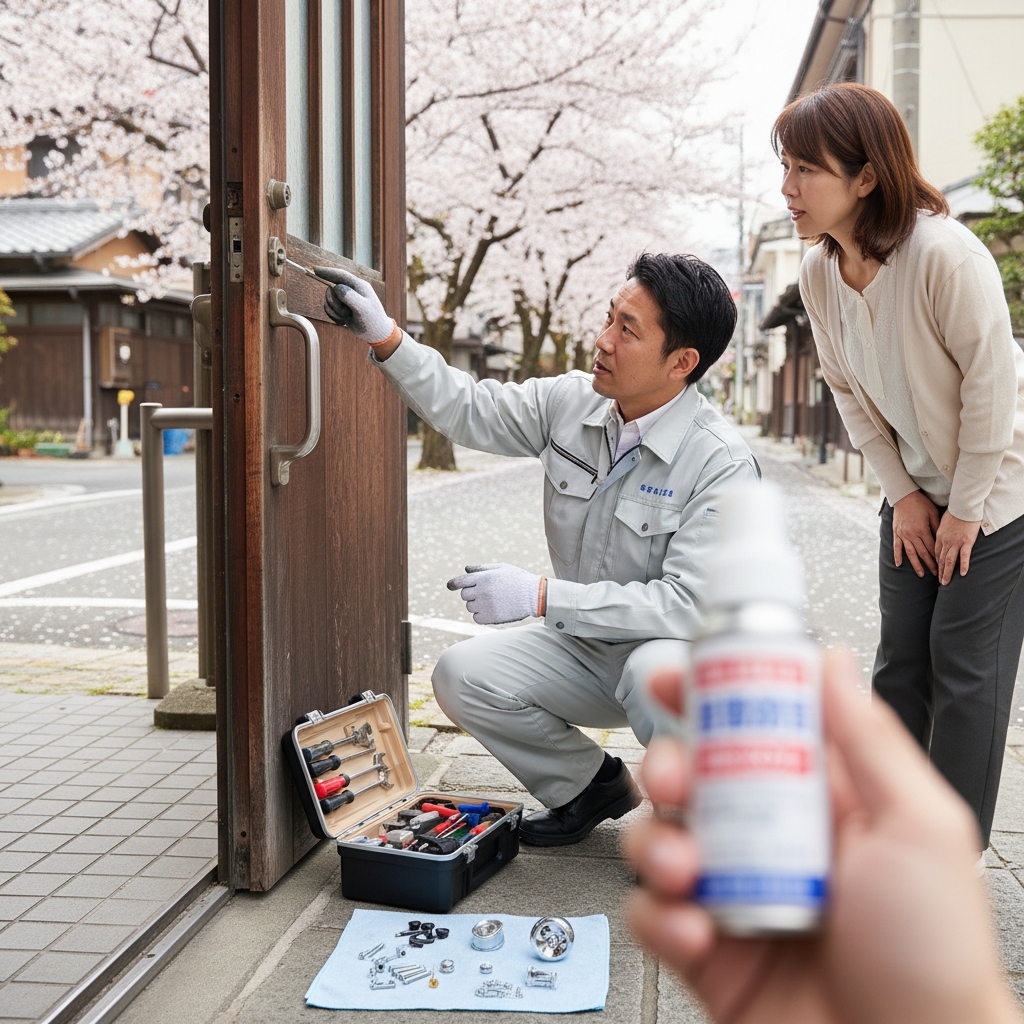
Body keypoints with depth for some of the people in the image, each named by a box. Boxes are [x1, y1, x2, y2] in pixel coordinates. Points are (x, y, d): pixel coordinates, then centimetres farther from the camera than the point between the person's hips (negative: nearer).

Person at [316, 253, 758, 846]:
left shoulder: (723, 464, -24)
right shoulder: (571, 403, -6)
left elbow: (690, 604, -30)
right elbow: (467, 410, 4)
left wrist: (541, 595, -31)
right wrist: (385, 337, -10)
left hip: (683, 649, -6)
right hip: (585, 650, 6)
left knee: (658, 670, -39)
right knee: (462, 676, -13)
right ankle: (591, 784, 11)